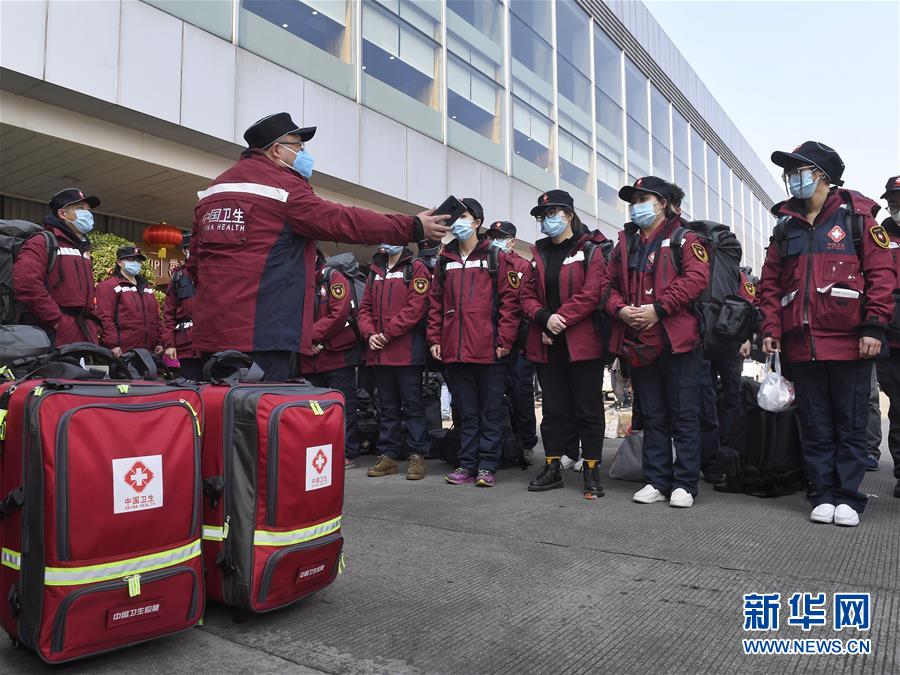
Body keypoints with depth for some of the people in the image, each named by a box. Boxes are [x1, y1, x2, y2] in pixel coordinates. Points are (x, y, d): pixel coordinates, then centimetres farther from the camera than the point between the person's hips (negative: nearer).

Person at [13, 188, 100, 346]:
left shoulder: (84, 250, 24)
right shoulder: (42, 243, -3)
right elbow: (26, 285, -18)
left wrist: (91, 326, 14)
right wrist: (58, 321, -17)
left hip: (85, 336, 8)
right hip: (53, 336, -8)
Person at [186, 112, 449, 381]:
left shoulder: (214, 188, 19)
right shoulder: (282, 184, -5)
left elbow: (194, 263, 19)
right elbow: (342, 221, -9)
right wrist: (414, 227, -3)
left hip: (210, 329, 9)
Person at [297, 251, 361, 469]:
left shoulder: (333, 278, -2)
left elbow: (339, 313, -14)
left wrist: (311, 335, -14)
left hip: (338, 354, -5)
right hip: (309, 359, 5)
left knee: (343, 406, 1)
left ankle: (347, 454, 9)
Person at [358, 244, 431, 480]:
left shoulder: (416, 269, -1)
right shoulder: (375, 272, 17)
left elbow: (416, 307, -13)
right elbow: (365, 308, 14)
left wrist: (387, 334, -14)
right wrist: (370, 334, -4)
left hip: (407, 351, -6)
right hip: (379, 352, 6)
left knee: (412, 405, 1)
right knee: (388, 406, 12)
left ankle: (417, 455, 8)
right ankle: (388, 455, 18)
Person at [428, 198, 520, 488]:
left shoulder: (496, 257, 3)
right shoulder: (444, 260, 14)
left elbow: (510, 299, -3)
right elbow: (435, 302, 14)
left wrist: (504, 340, -10)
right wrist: (434, 339, 5)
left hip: (489, 349, -3)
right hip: (455, 349, 4)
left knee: (490, 410, 4)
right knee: (466, 411, 11)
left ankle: (486, 466, 12)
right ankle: (467, 465, 18)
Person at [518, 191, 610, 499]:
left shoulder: (590, 250, 0)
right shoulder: (538, 254, 16)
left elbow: (591, 293, -12)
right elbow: (527, 295, 9)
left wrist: (561, 320, -17)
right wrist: (545, 318, -11)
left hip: (582, 342, -5)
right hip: (546, 345, 5)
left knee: (588, 409, 2)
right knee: (553, 408, 11)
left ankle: (591, 472, 11)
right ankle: (552, 468, 20)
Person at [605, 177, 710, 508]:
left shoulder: (683, 238, 1)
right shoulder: (625, 243, 17)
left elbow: (697, 277, -13)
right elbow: (609, 283, 15)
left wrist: (658, 308, -19)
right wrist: (620, 309, -6)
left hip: (677, 340, -5)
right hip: (637, 343, 5)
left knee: (684, 416, 1)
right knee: (652, 416, 11)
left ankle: (684, 484, 11)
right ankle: (657, 481, 20)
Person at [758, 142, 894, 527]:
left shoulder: (856, 216, 3)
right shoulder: (785, 227, 14)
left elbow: (881, 272, -3)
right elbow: (770, 284, 12)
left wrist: (874, 327, -11)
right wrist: (771, 329, 2)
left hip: (849, 343, -3)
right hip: (801, 346, 3)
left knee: (850, 425, 5)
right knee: (816, 427, 9)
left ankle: (848, 498, 15)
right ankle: (823, 496, 17)